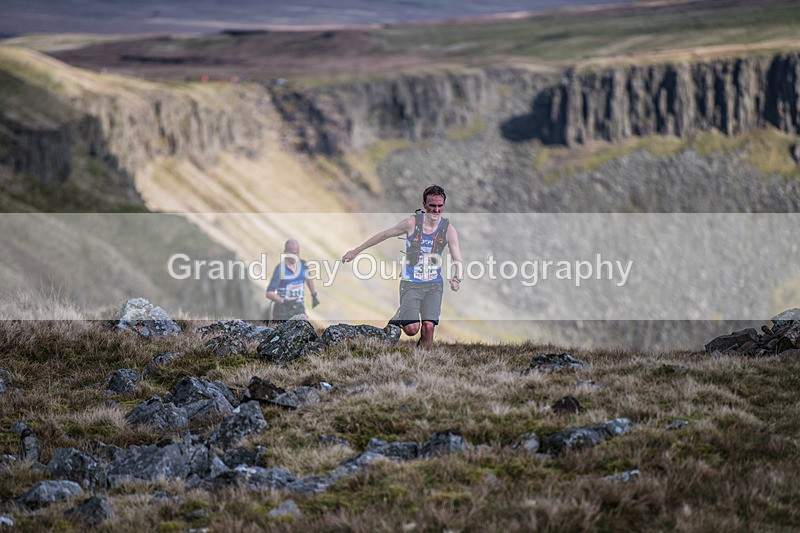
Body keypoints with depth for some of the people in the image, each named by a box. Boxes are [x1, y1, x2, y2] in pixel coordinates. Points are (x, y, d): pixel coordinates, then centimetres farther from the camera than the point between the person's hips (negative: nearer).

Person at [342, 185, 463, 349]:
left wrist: (457, 278, -24)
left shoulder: (449, 229, -4)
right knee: (412, 328, -15)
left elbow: (458, 261, -1)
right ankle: (399, 318, 20)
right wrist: (356, 251, 10)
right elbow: (383, 235, 4)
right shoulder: (412, 222, -8)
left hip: (434, 285, 1)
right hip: (411, 284, -1)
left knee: (428, 326, -14)